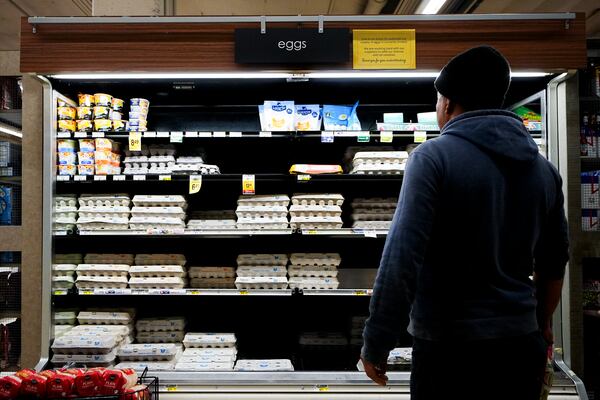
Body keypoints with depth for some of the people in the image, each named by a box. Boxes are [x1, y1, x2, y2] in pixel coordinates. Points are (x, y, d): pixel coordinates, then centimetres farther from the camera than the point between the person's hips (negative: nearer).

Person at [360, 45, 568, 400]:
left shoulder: (433, 157, -13)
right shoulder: (545, 169, 6)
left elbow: (401, 259, -20)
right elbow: (554, 262, 15)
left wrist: (376, 343, -12)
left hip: (450, 346, -5)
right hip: (522, 345, 6)